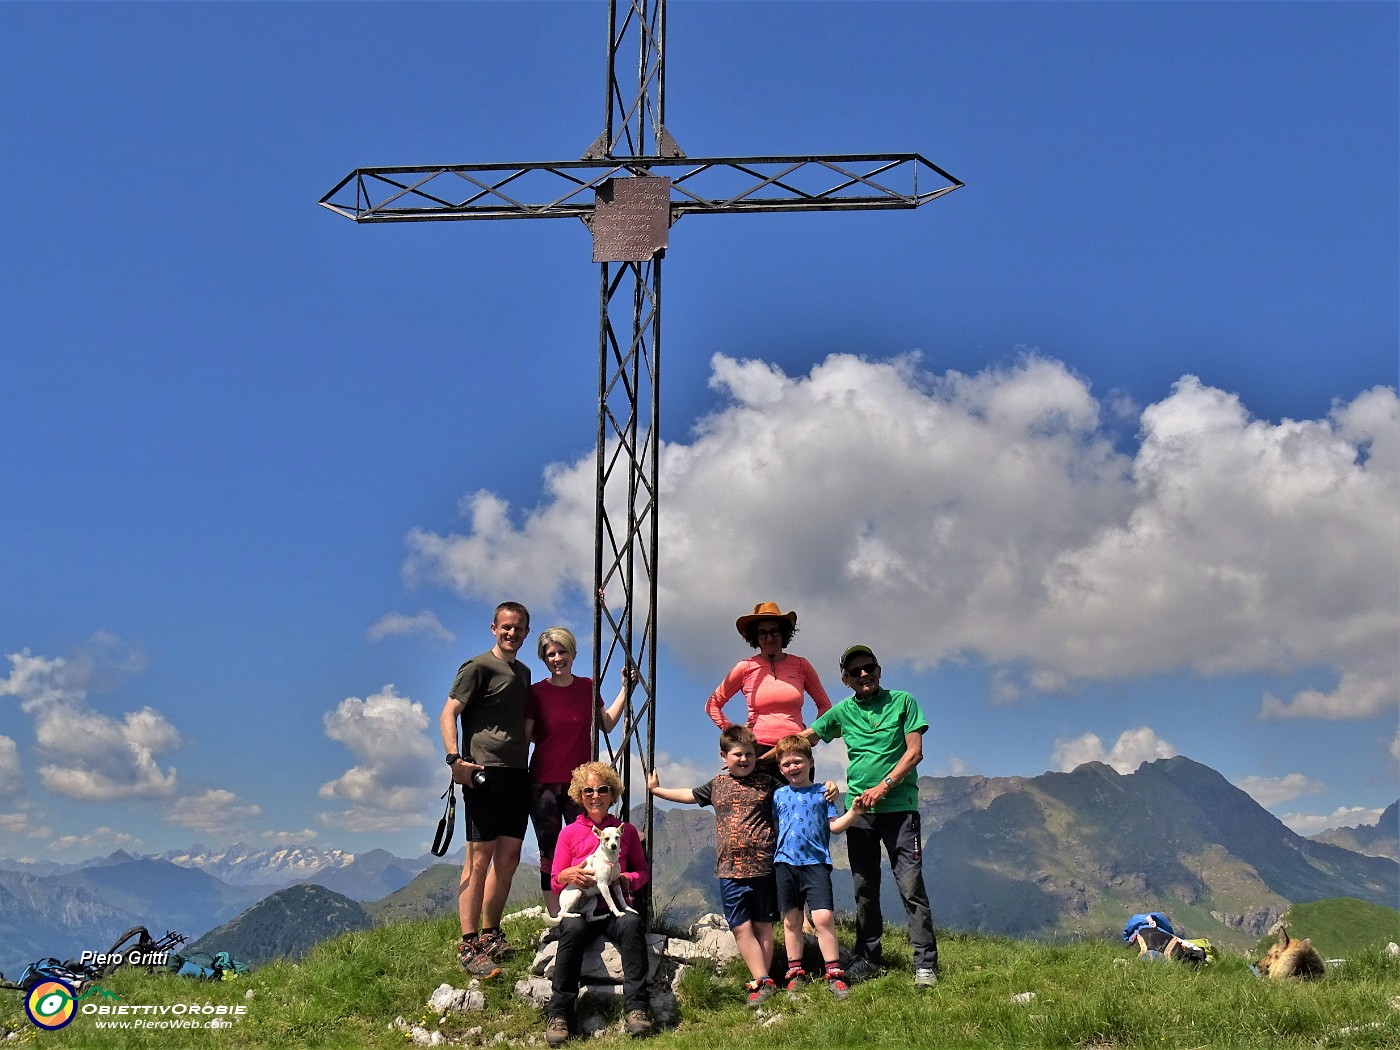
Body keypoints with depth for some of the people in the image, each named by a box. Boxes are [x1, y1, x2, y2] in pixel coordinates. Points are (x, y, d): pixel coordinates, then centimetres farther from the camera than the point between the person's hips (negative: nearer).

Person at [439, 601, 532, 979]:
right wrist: (455, 758, -22)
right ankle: (469, 946, -6)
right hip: (484, 773, -7)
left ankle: (490, 935, 20)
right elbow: (448, 713, -10)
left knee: (509, 858, 8)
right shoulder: (478, 667, -4)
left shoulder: (523, 673, 19)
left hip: (517, 774, 7)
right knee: (479, 859, -8)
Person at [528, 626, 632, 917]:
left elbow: (607, 724, 18)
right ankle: (556, 922, 8)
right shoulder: (536, 693, -2)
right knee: (551, 855, 2)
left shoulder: (587, 687, 9)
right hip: (545, 784, -2)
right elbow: (524, 738, -1)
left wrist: (625, 689, 15)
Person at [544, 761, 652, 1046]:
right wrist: (568, 875, -11)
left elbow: (642, 871, 19)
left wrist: (627, 879, -5)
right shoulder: (569, 833, 11)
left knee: (632, 924, -35)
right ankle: (558, 1015, -28)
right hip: (580, 907, 0)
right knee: (572, 929, -36)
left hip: (616, 907, 0)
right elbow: (555, 881, 13)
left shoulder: (626, 831, 12)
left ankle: (636, 1010, -32)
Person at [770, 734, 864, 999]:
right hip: (785, 863, 3)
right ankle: (795, 973, 18)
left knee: (823, 917, -12)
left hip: (816, 862, -3)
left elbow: (834, 826, 1)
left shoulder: (822, 792, 6)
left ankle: (833, 973, -5)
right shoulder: (779, 795, 12)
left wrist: (853, 812, -13)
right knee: (791, 920, 8)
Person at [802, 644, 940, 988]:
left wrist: (883, 786, -14)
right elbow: (803, 740, 13)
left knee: (911, 884, -9)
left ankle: (925, 963, -6)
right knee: (865, 888, 8)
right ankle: (867, 959, 17)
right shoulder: (842, 712, 9)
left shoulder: (902, 701, 2)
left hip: (899, 805, -3)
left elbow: (915, 752, -4)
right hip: (859, 808, 3)